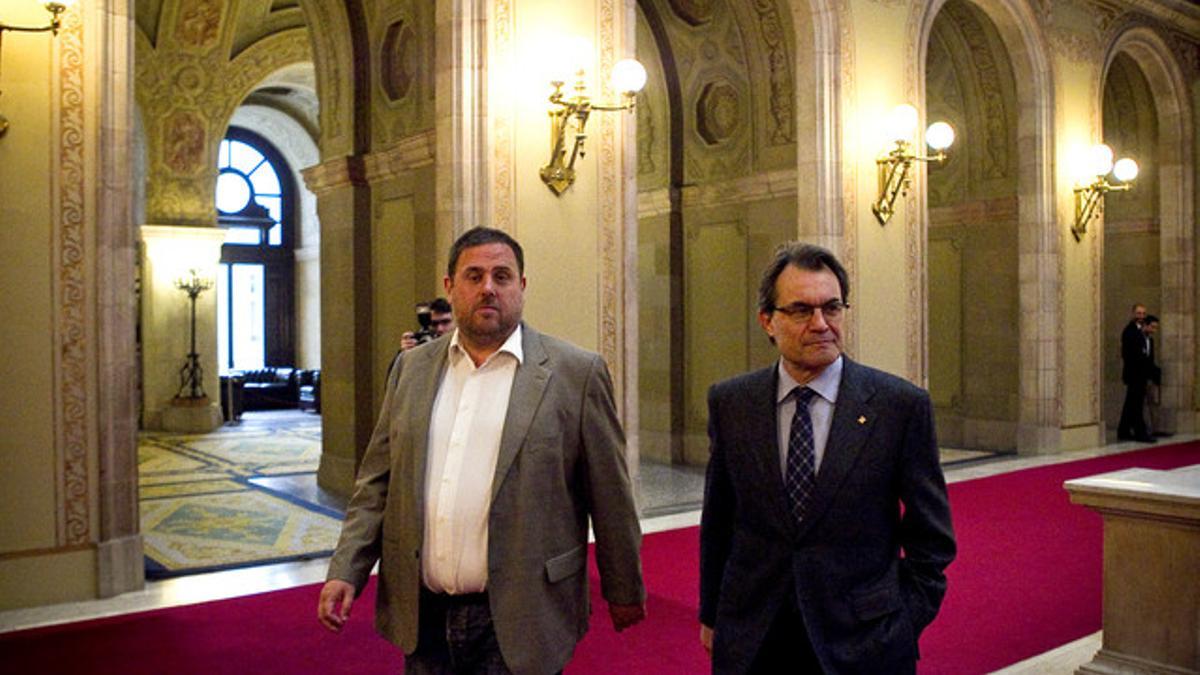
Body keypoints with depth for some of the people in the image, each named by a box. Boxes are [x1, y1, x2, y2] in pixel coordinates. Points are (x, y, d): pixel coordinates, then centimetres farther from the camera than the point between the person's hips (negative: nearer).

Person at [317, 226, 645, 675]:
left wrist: (624, 591, 4)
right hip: (422, 618, 4)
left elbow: (609, 498, -2)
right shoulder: (412, 367, 6)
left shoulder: (575, 373, -7)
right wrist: (346, 571, 1)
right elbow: (378, 481, 10)